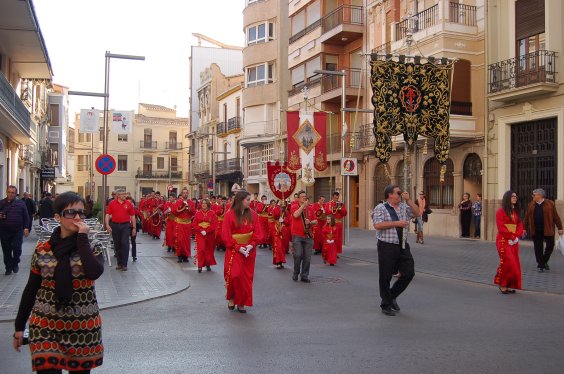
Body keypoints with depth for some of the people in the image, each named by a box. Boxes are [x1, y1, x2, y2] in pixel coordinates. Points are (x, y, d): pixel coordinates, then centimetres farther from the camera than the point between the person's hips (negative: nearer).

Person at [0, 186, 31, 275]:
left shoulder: (21, 203, 4)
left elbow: (26, 216, 4)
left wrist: (26, 228, -3)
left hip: (17, 231, -1)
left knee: (17, 248, -4)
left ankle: (15, 264, 20)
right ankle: (8, 267, 18)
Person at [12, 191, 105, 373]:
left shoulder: (92, 248, -1)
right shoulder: (42, 250, 1)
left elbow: (94, 272, -23)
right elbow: (30, 290, 7)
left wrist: (82, 238, -17)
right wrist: (19, 326, 8)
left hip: (83, 327, 0)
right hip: (46, 326, 0)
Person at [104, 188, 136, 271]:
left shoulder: (129, 204, 1)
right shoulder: (111, 203, 2)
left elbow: (132, 216, 5)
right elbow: (107, 215, 1)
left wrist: (134, 228, 4)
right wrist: (107, 225, -11)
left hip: (125, 225, -1)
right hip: (115, 226, 1)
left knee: (125, 244, -7)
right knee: (117, 245, 9)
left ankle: (124, 264, -3)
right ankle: (119, 263, 21)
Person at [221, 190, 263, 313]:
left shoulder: (253, 214, 3)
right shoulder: (230, 214, -7)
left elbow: (258, 233, 1)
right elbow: (226, 235, -9)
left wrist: (251, 245, -14)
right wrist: (238, 247, -16)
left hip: (249, 250, 4)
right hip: (234, 250, -3)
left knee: (246, 277, 5)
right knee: (234, 275, -11)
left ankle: (241, 303, 16)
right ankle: (231, 298, 14)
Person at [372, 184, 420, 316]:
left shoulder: (404, 207, 13)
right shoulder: (380, 208, -5)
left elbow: (417, 213, 8)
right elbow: (378, 225, -16)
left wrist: (408, 200, -1)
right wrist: (397, 223, -16)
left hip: (403, 246, 6)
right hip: (387, 247, -6)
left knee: (409, 273, 6)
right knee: (386, 276, 2)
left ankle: (392, 295, 27)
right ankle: (386, 305, 15)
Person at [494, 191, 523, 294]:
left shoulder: (516, 212, 14)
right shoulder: (501, 211, -7)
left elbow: (520, 225, 8)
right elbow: (501, 228, -13)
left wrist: (516, 237, -8)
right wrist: (511, 236, -17)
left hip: (514, 241, 7)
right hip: (504, 240, -7)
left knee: (514, 263, 5)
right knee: (507, 262, -11)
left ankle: (509, 285, 13)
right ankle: (502, 284, 3)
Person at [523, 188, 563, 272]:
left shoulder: (550, 204, -1)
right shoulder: (531, 205, 7)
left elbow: (556, 217, 0)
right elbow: (526, 217, 8)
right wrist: (524, 228, 5)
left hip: (548, 230, -2)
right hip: (536, 230, 2)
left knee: (550, 246, 1)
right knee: (538, 248, 4)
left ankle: (544, 261, 24)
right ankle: (540, 265, 12)